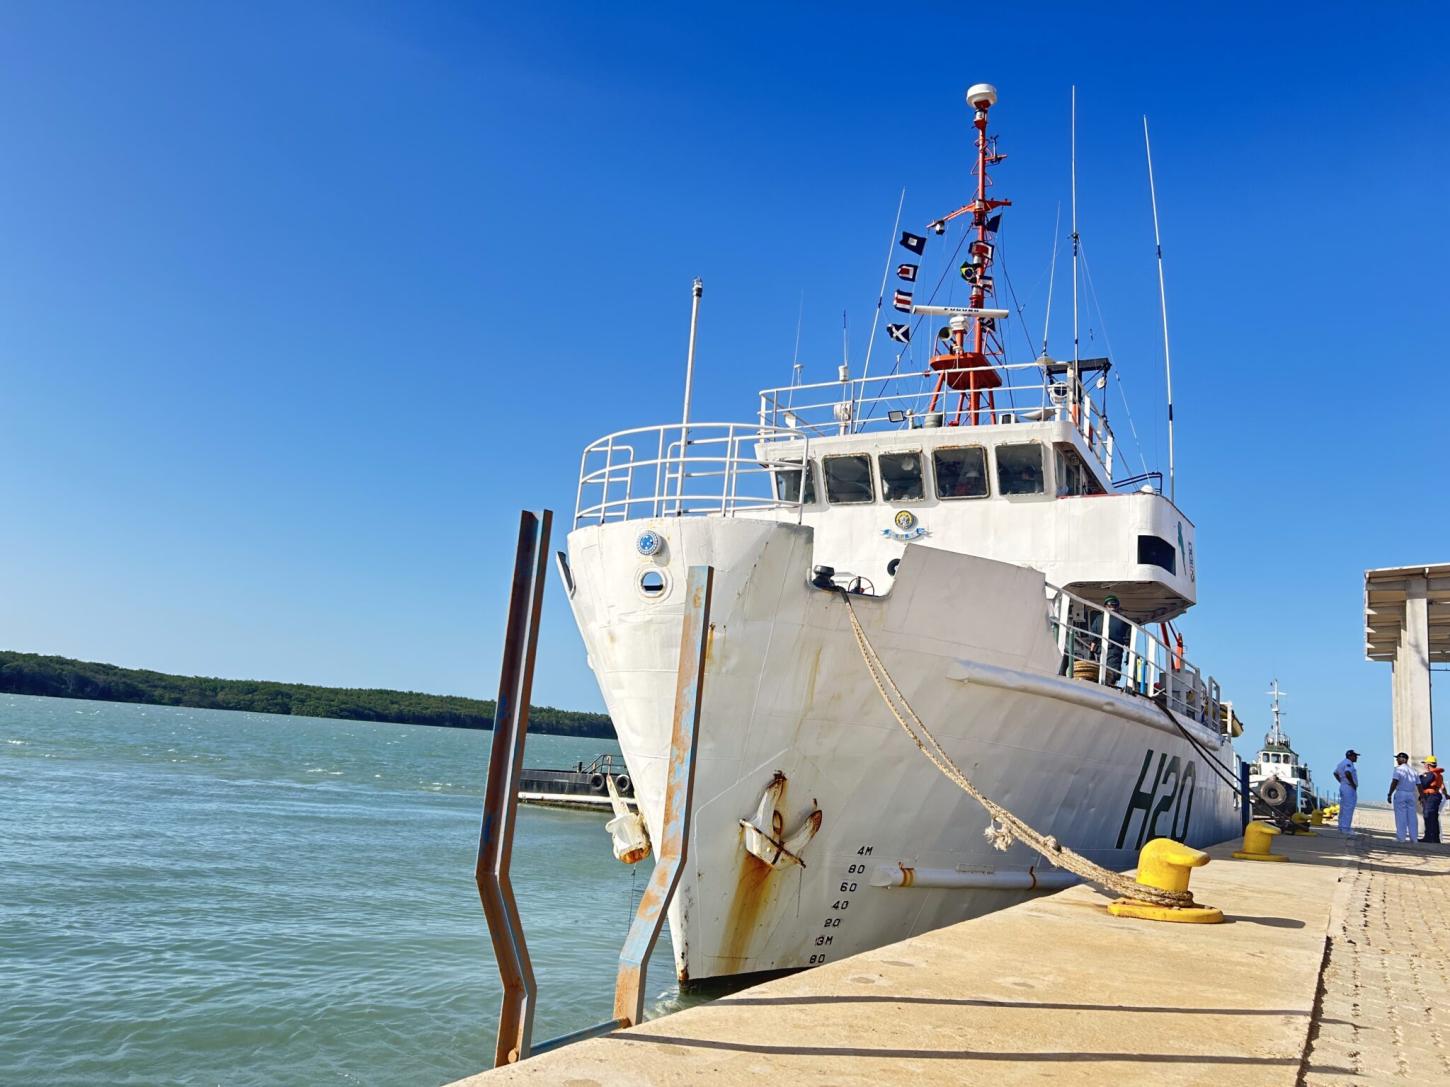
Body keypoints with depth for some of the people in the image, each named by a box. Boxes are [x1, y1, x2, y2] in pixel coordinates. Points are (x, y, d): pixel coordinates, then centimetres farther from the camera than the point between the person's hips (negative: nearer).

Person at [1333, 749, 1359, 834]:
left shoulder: (1342, 762, 17)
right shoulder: (1348, 763, -14)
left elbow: (1335, 773, 29)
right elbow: (1347, 773, -32)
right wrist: (1353, 784, -21)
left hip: (1343, 787, 10)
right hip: (1349, 788, -10)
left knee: (1343, 808, 13)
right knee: (1348, 808, -9)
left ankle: (1341, 827, 18)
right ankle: (1345, 828, -9)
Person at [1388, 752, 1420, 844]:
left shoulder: (1398, 769, -7)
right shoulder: (1413, 770, 14)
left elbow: (1394, 782, -16)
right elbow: (1419, 785, 13)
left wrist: (1389, 795, -15)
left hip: (1400, 794, -6)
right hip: (1411, 795, 6)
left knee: (1400, 816, -4)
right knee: (1411, 816, 8)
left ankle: (1401, 837, -4)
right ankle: (1413, 837, 10)